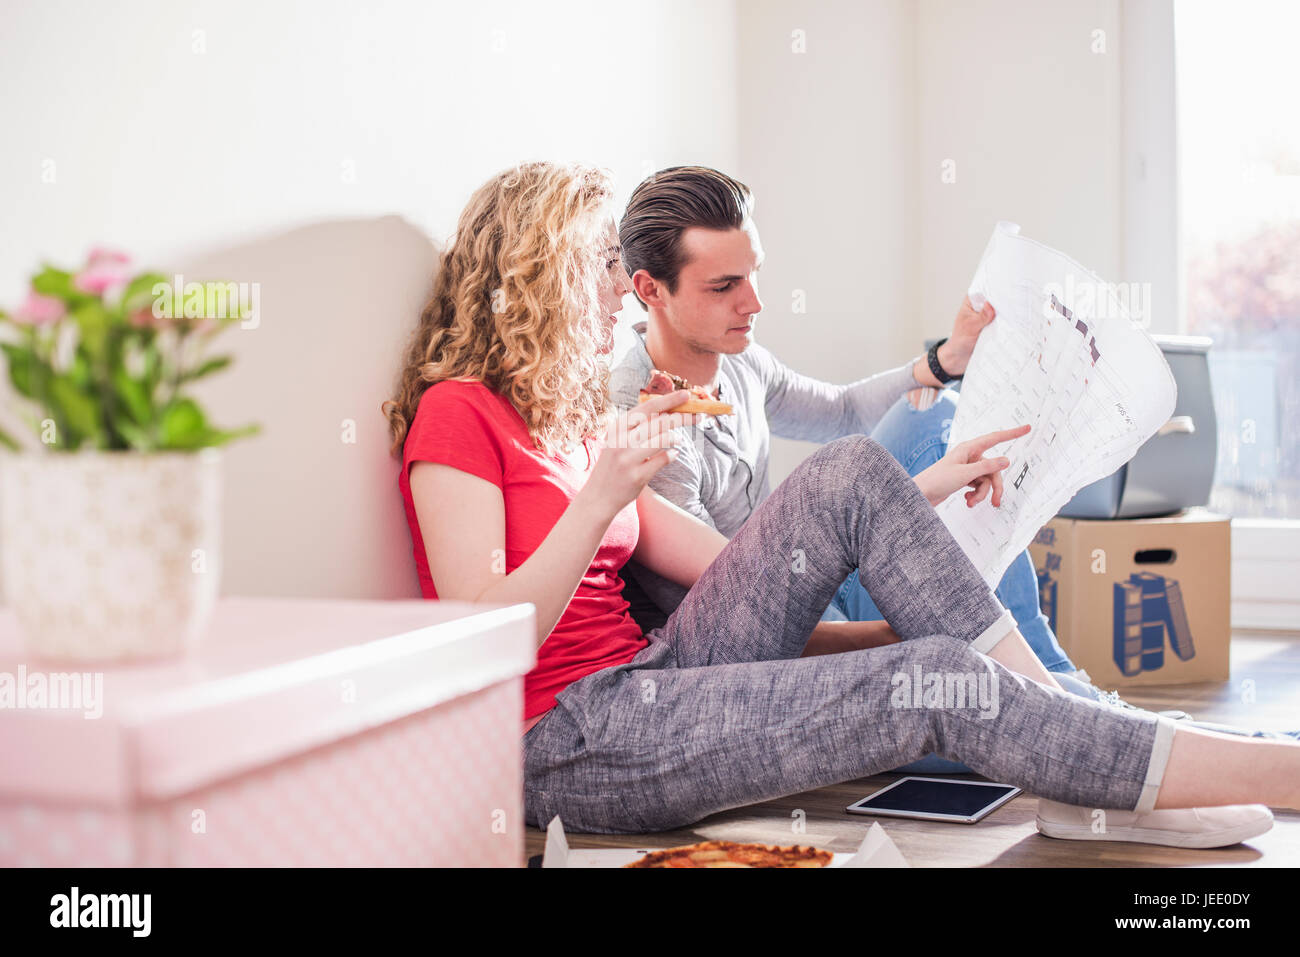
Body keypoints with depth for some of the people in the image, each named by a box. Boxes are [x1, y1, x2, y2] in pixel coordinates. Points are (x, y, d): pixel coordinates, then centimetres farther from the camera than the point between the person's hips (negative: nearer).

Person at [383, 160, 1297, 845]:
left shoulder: (571, 423, 19)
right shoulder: (459, 413, -7)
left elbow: (739, 563, 12)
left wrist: (917, 493, 9)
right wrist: (603, 498, -25)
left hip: (644, 683, 8)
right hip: (568, 748, -8)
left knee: (855, 472, -8)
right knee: (940, 681, -21)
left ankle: (1073, 753, -12)